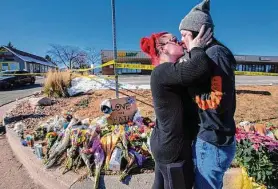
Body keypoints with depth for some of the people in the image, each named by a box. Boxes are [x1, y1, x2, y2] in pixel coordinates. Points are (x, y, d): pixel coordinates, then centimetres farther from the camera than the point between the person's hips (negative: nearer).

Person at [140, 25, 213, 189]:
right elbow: (200, 68, -36)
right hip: (173, 149, -9)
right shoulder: (162, 71, -23)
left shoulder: (168, 72, 11)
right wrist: (197, 48, -17)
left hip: (166, 144, 10)